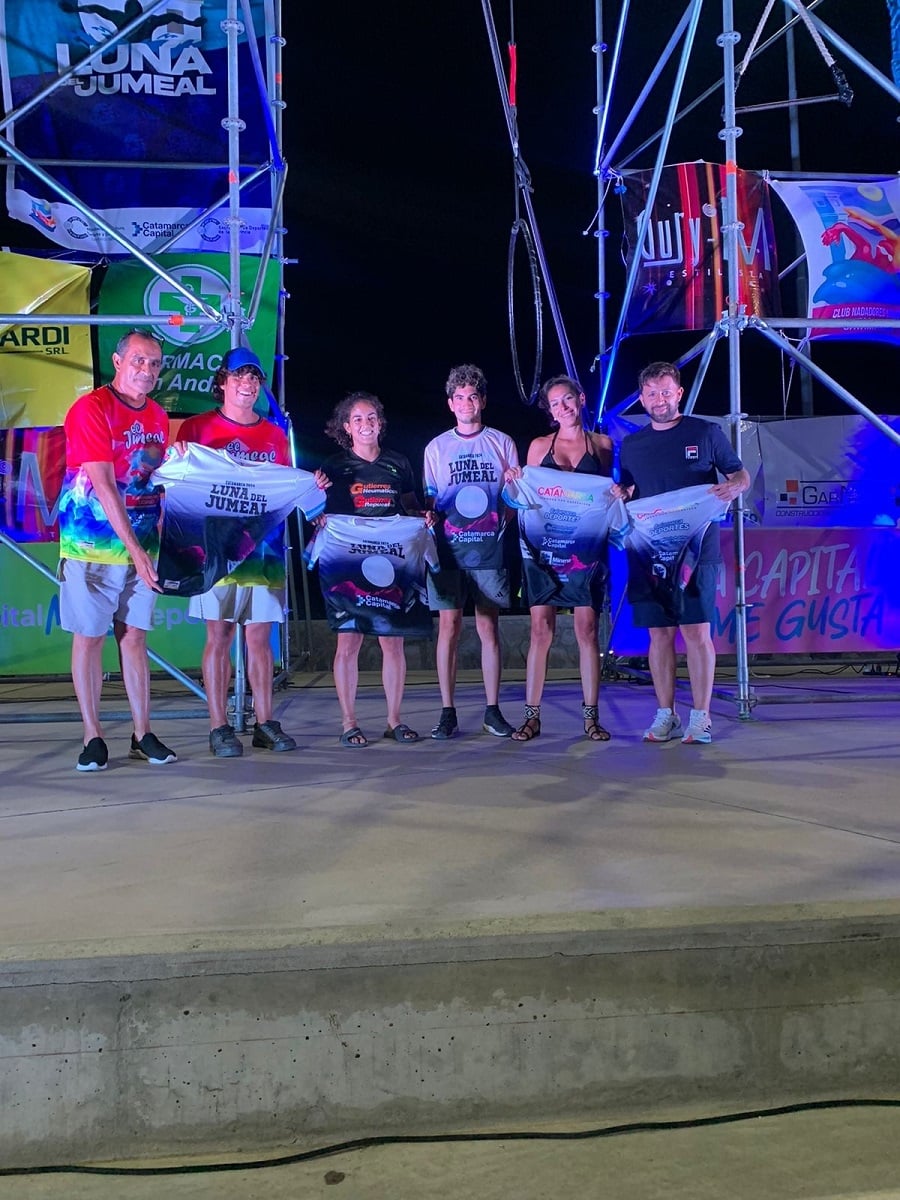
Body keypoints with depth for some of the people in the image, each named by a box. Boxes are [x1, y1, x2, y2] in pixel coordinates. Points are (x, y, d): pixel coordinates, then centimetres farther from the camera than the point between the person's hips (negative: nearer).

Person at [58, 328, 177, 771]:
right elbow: (104, 485, -18)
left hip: (143, 543, 5)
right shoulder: (91, 409, -11)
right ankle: (93, 738, 10)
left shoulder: (158, 417, 9)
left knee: (134, 635, 7)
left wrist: (161, 541, 0)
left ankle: (142, 735, 13)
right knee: (89, 636, 2)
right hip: (93, 542, -5)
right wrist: (134, 548, -24)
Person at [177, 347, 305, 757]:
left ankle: (265, 723, 13)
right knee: (219, 637, -2)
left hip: (265, 547, 3)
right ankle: (219, 728, 4)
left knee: (260, 637, 6)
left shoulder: (275, 435, 15)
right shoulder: (197, 427, 4)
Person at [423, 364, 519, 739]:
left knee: (488, 628, 2)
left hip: (489, 550, 0)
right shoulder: (436, 448, 10)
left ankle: (493, 711, 10)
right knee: (448, 626, -1)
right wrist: (429, 519, -9)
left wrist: (503, 515, -7)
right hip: (448, 549, 0)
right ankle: (448, 712, 6)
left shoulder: (502, 443, 9)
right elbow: (429, 501, 11)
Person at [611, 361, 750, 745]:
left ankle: (700, 717, 1)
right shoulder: (631, 445, 14)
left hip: (696, 550, -3)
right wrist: (621, 494, -3)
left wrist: (733, 487, -15)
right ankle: (665, 715, 13)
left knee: (696, 630, -6)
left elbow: (741, 474, 8)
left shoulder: (706, 433, 5)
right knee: (659, 633, 4)